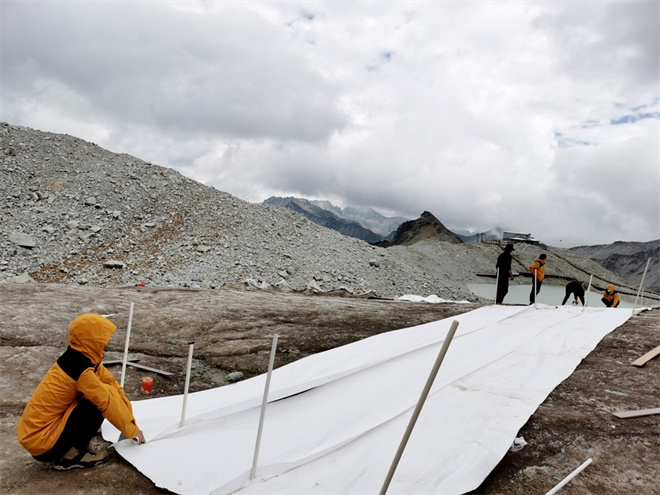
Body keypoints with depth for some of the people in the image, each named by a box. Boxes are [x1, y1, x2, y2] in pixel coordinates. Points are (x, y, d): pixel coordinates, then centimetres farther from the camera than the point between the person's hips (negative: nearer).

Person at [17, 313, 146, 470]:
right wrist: (133, 431, -10)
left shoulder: (78, 358, 3)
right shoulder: (80, 368, -25)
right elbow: (108, 400, -21)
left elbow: (111, 383, 4)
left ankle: (72, 448, 9)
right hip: (41, 443, -9)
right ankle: (72, 455, -4)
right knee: (97, 403, -19)